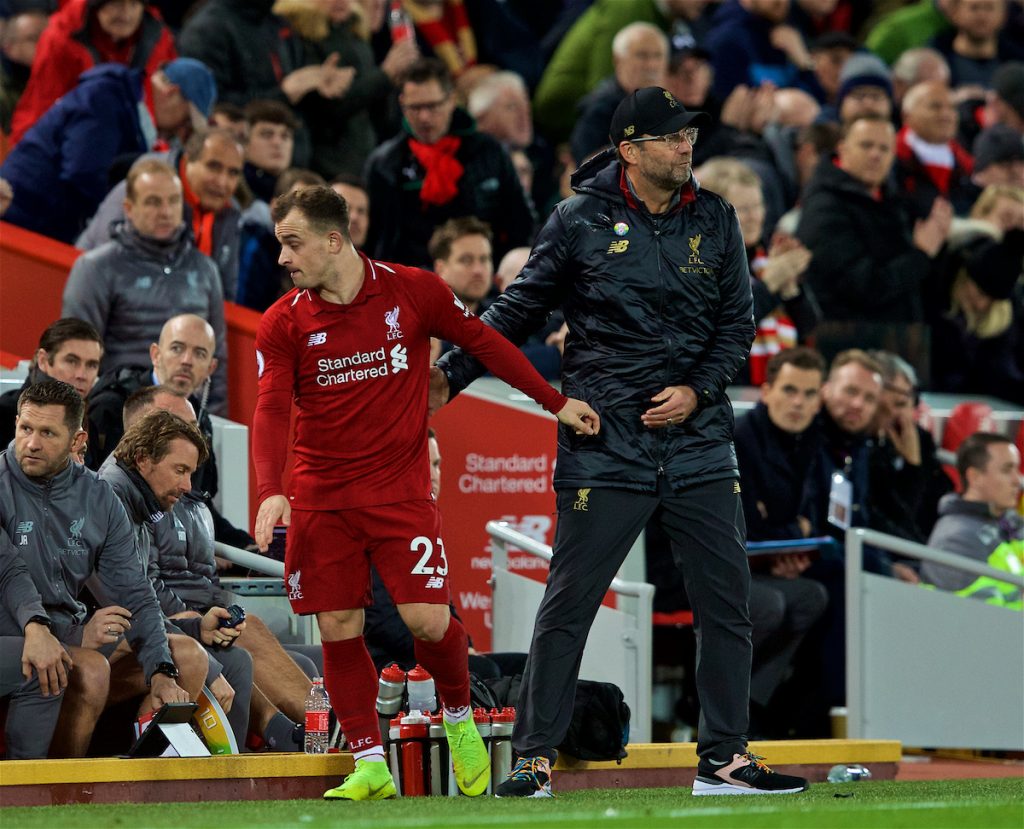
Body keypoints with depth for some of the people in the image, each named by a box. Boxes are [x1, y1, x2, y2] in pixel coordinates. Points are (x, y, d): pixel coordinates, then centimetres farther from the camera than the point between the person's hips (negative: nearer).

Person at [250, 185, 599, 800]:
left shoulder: (413, 292, -4)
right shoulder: (283, 324, -2)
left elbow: (484, 341, 9)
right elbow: (271, 411, -9)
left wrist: (556, 402, 10)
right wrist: (271, 491, -25)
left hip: (401, 490, -2)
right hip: (320, 498, 2)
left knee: (429, 619, -10)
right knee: (339, 629, -2)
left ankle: (460, 720, 19)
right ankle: (370, 765, 7)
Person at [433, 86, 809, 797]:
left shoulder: (716, 221, 8)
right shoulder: (580, 220, -2)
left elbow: (737, 324, 10)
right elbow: (520, 310, 4)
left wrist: (698, 391, -5)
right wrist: (453, 374, -2)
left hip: (699, 440, 4)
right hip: (605, 445, -4)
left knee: (726, 599, 3)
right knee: (569, 602, -4)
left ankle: (724, 758, 12)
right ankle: (536, 757, 4)